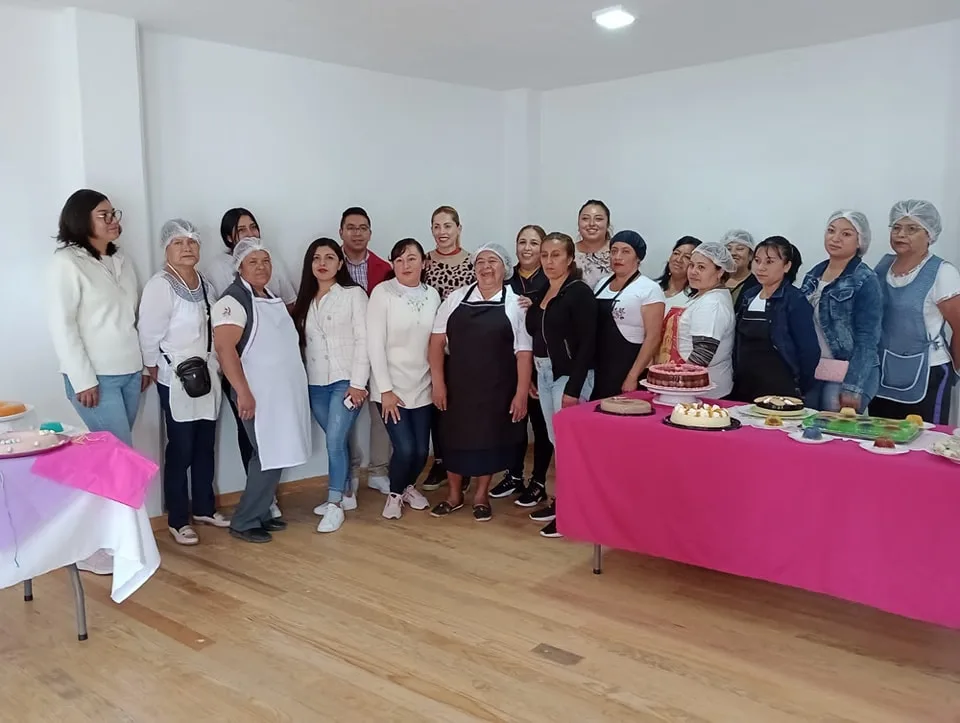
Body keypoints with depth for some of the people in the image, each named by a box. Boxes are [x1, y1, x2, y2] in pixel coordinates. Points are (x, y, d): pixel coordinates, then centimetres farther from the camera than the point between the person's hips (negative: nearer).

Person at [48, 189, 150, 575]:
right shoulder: (66, 263, -8)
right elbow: (61, 325, -12)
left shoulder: (122, 262, 12)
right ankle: (93, 547, 4)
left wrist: (145, 364, 13)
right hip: (95, 377, -6)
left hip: (129, 374, 7)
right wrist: (83, 379, -14)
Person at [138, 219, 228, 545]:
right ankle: (178, 520, 12)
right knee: (181, 450, 0)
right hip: (177, 380, -7)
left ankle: (204, 507, 28)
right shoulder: (160, 285, -14)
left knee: (205, 446, 14)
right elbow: (149, 336, -14)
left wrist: (215, 365, 9)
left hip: (208, 376, 7)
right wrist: (155, 371, -6)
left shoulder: (205, 284, 9)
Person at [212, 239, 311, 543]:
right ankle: (244, 522, 5)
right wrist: (244, 393, -25)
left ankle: (261, 513, 22)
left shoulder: (272, 298, 14)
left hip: (283, 391, 8)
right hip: (259, 394, -8)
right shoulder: (233, 300, -13)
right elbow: (224, 349, -22)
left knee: (276, 456, 10)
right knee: (268, 457, -7)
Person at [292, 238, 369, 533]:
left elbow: (363, 340, -9)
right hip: (316, 384, 5)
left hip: (346, 380, -5)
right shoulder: (304, 299, 12)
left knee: (335, 441, -11)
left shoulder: (354, 293, -4)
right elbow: (300, 341, 11)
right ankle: (347, 493, 28)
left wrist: (358, 382, -14)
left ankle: (335, 503, 0)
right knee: (337, 440, 14)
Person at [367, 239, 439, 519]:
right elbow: (375, 344, -12)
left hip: (422, 387, 4)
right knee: (405, 448, -10)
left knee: (421, 449, 5)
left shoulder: (432, 295, 2)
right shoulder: (382, 293, -10)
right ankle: (394, 494, 19)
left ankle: (408, 486, 36)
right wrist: (386, 389, -14)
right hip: (391, 387, -4)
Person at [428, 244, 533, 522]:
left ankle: (481, 496, 29)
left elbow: (524, 352, -3)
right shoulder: (455, 299, 3)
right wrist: (438, 382, -4)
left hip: (497, 388, -1)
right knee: (455, 437, 10)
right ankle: (454, 493, 31)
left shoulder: (515, 305, -1)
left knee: (489, 439, 9)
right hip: (457, 385, 2)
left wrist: (521, 394, -8)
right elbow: (437, 341, 3)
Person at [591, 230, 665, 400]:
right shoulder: (602, 283, 12)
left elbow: (653, 338, -12)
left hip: (626, 372, -6)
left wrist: (633, 377, -16)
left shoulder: (649, 289, -7)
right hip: (597, 370, 6)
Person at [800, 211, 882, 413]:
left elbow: (867, 339, -12)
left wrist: (853, 387, -18)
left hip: (846, 375, -5)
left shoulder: (865, 281, -8)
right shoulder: (813, 274, 9)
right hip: (810, 371, 6)